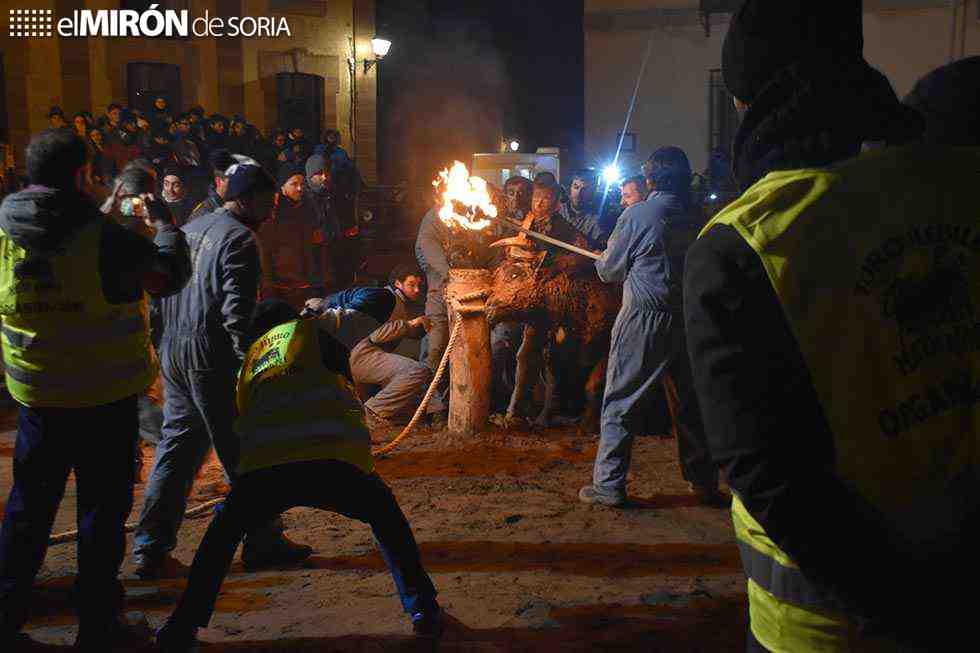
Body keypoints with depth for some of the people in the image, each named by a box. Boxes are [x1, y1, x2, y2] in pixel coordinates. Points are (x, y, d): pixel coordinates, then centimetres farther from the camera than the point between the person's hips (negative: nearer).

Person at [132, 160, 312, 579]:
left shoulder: (189, 230, 16)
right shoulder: (240, 239, -12)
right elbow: (237, 313, -20)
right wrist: (251, 365, -16)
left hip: (173, 352, 8)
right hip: (212, 358, -8)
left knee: (177, 447, 13)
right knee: (241, 451, 2)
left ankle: (150, 549, 14)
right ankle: (262, 543, 13)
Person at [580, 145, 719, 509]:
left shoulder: (637, 215, -9)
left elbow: (609, 271, -1)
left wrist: (605, 256, 21)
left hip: (644, 318, -4)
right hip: (690, 318, 5)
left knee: (620, 401, 4)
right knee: (691, 400, 14)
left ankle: (609, 485, 5)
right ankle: (704, 482, 23)